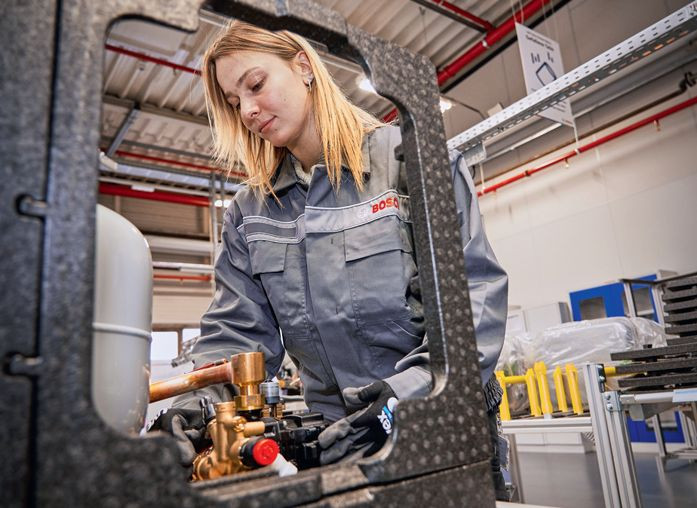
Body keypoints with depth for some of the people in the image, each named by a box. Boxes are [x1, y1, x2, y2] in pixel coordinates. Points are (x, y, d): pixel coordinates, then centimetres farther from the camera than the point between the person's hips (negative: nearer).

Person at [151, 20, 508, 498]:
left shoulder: (412, 158, -8)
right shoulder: (249, 211, 5)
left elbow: (475, 291, -15)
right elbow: (237, 329, 2)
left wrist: (417, 390, -28)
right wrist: (202, 396, -17)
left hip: (443, 426, -2)